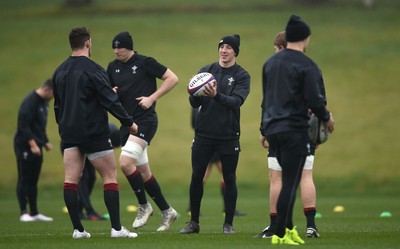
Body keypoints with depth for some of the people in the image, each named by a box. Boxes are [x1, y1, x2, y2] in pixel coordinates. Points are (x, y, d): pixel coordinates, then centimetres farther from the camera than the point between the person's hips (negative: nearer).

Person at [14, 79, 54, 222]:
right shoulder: (30, 102, -17)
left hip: (36, 147, 9)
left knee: (33, 181, 10)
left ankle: (34, 213, 13)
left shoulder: (44, 102, 13)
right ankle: (24, 213, -2)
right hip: (25, 147, -9)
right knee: (24, 179, -5)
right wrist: (32, 144, -25)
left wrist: (45, 142, 13)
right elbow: (23, 126, -22)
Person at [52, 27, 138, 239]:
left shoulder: (59, 72, 10)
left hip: (69, 133, 6)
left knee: (70, 180, 3)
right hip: (94, 133, -6)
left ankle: (78, 229, 0)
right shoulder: (93, 70, -11)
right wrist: (128, 122, -3)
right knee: (110, 177, 1)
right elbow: (110, 100, -13)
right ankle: (116, 228, -3)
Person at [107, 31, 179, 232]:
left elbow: (172, 79, -7)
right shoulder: (113, 67, 11)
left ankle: (143, 206, -5)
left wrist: (152, 98, -13)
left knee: (125, 162, -22)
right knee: (143, 172, 8)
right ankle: (166, 211, 19)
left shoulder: (145, 63, -7)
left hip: (145, 121, -7)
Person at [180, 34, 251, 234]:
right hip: (204, 133, 2)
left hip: (229, 135, -2)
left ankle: (228, 223, 12)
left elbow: (237, 101, -16)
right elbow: (194, 104, 3)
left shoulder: (241, 75, 0)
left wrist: (217, 95, -33)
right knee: (196, 177, 2)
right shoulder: (206, 71, 8)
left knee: (229, 179, 3)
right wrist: (196, 94, -20)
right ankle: (194, 222, 13)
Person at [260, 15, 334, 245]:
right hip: (294, 131, -7)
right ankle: (280, 234, -5)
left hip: (272, 129, 7)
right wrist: (326, 118, 5)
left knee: (288, 179, 17)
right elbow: (316, 101, -15)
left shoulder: (271, 62, 12)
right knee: (290, 183, -4)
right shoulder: (307, 66, -11)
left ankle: (289, 228, 17)